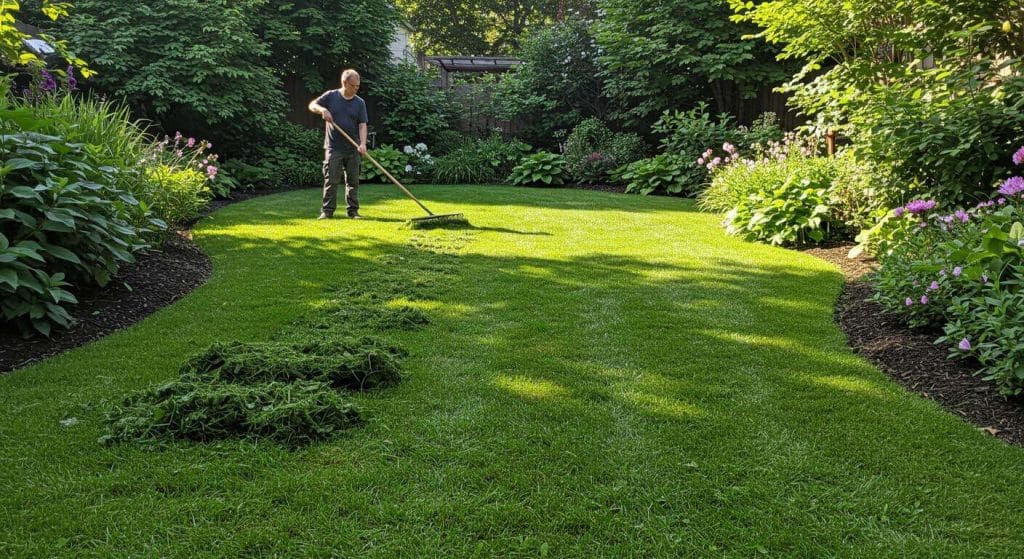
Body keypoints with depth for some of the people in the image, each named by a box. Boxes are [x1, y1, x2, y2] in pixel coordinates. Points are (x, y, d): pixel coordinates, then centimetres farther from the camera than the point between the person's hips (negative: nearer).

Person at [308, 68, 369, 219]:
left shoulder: (360, 103, 4)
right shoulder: (331, 96, 2)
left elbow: (362, 125, -1)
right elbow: (312, 105, 8)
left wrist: (363, 143, -17)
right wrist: (322, 109, -15)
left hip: (353, 149, 2)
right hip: (333, 148, -2)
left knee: (353, 181, 6)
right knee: (331, 180, -2)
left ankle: (353, 210, 14)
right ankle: (327, 211, 4)